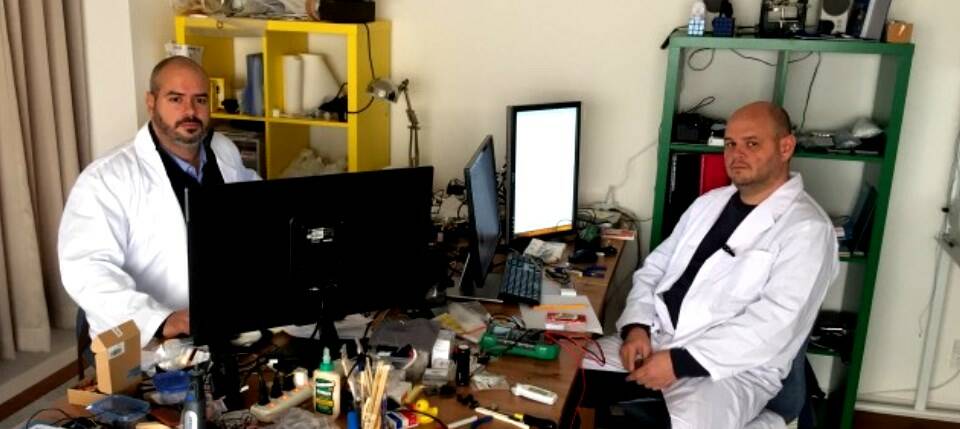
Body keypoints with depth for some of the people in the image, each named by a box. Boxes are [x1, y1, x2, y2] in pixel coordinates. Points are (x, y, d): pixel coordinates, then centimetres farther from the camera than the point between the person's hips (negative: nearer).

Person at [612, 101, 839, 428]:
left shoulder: (807, 229, -9)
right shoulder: (708, 203, 13)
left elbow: (774, 323, -19)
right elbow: (655, 268, 15)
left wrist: (680, 362, -23)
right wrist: (637, 327, -5)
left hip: (735, 369, -5)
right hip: (656, 342, 5)